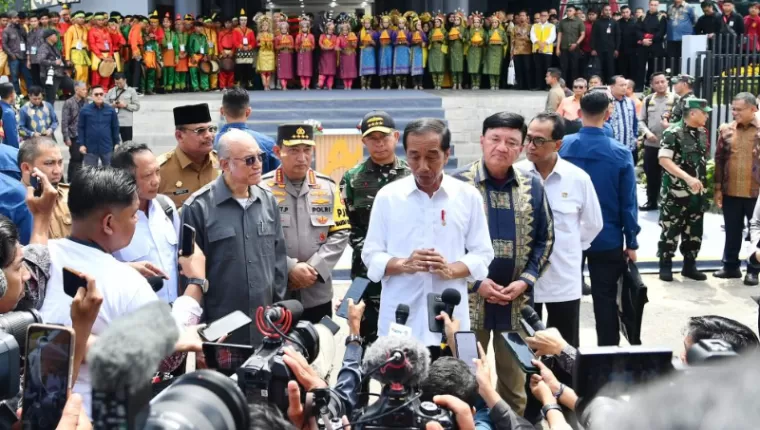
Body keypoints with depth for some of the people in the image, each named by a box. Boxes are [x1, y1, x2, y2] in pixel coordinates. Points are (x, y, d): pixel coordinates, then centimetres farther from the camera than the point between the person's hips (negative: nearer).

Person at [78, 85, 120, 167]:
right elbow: (80, 128, -1)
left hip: (107, 148, 1)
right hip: (90, 148, -1)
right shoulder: (85, 110, -5)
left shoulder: (110, 110, 0)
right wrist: (81, 144, -6)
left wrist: (116, 143, 6)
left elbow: (115, 127, 6)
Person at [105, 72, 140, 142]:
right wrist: (112, 105, -12)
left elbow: (137, 106, 1)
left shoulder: (131, 91, 4)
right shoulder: (111, 91, 9)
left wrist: (126, 105, -14)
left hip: (126, 123, -2)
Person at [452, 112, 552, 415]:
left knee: (515, 381, 16)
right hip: (469, 298, -3)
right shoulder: (458, 183, -7)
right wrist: (475, 282, -13)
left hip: (516, 300, 3)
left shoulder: (532, 186, 4)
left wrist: (526, 280, -6)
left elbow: (545, 239, 7)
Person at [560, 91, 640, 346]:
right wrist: (631, 242, 0)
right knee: (605, 300, 9)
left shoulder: (562, 147, -10)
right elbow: (628, 203, -10)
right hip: (607, 239, -2)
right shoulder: (620, 154, -14)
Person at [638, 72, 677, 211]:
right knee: (651, 174, 12)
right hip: (650, 144, 4)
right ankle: (651, 201, 25)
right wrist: (646, 132, -7)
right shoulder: (648, 99, 10)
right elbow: (641, 120, 10)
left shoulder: (676, 99, -1)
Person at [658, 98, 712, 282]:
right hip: (676, 192, -6)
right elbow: (664, 160, -21)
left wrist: (703, 184, 13)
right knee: (671, 230, 2)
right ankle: (665, 265, 14)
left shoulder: (702, 133, 7)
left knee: (694, 231, 11)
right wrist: (687, 177, -28)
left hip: (697, 192, 7)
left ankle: (689, 265, 22)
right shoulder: (673, 132, -14)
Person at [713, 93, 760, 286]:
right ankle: (731, 265, 27)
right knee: (732, 231, 13)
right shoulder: (726, 129, 4)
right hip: (730, 191, 3)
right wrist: (718, 188, 3)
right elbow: (719, 159, 6)